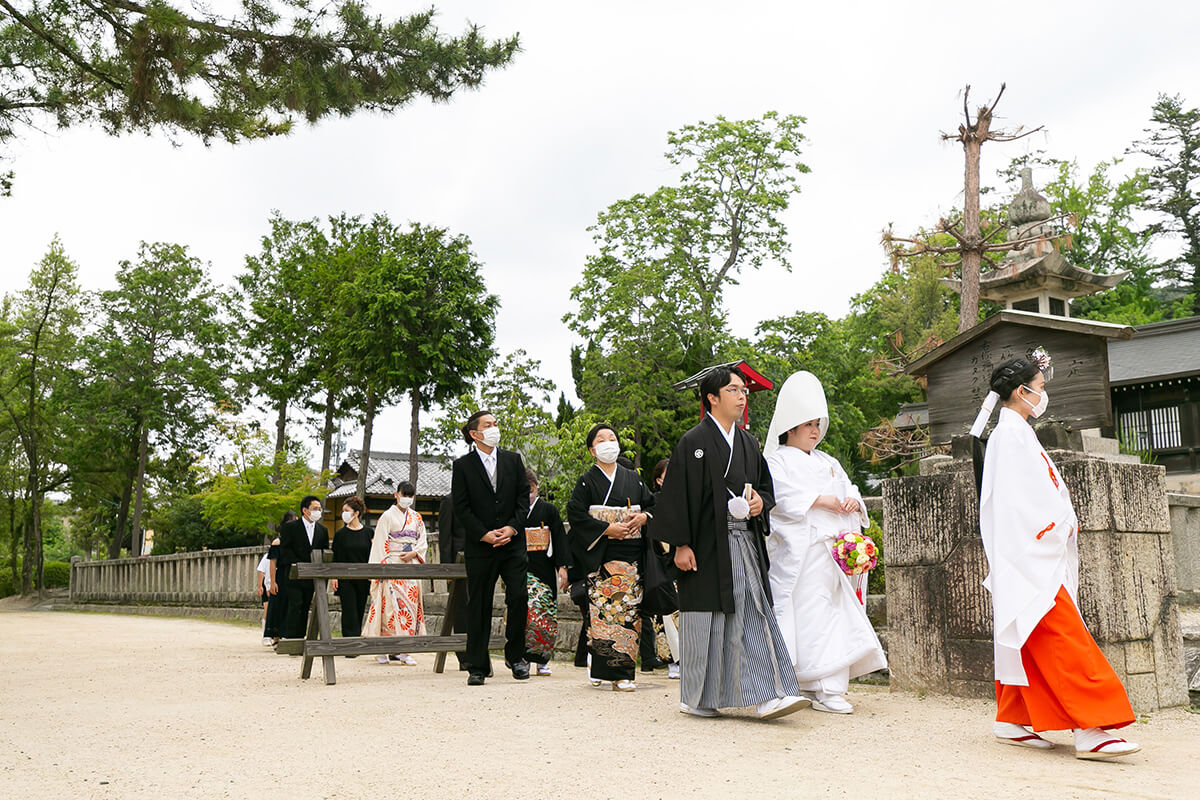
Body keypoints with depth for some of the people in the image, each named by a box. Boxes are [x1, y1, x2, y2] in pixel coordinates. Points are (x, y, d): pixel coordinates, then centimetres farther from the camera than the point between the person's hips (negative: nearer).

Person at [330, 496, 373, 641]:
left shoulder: (368, 532, 4)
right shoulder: (340, 533, 3)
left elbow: (372, 556, 7)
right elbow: (335, 557, 3)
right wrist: (333, 576, -5)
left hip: (363, 579, 1)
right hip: (346, 579, -1)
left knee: (359, 611, 7)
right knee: (349, 612, -9)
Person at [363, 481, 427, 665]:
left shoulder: (416, 518, 15)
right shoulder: (388, 516, 0)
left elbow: (423, 542, 15)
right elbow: (379, 544, -4)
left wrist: (414, 553, -5)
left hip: (411, 565, 5)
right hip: (393, 565, -5)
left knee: (411, 602, 1)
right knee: (395, 603, -12)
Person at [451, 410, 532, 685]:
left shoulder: (513, 459, 10)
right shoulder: (462, 466, 2)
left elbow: (523, 498, 7)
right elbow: (461, 508, -2)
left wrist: (512, 528, -7)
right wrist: (484, 534, -11)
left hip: (513, 542, 2)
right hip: (480, 546, -2)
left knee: (518, 597, -7)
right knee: (478, 607, 2)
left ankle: (515, 655, 13)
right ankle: (477, 666, 10)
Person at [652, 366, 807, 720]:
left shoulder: (748, 443, 15)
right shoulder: (693, 442, -5)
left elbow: (766, 486, 23)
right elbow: (677, 496, -9)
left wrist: (761, 502, 0)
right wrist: (681, 544, -14)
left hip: (745, 542, 6)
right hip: (708, 546, -6)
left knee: (755, 615, -1)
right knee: (706, 621, 0)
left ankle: (766, 696, 3)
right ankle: (696, 699, 14)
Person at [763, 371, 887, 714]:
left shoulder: (827, 463, 25)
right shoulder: (778, 461, 4)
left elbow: (848, 490, 19)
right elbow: (783, 495, -11)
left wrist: (852, 502, -3)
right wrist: (821, 500, -16)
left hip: (829, 549, 6)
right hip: (797, 550, -6)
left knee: (832, 609, 0)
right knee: (808, 611, -9)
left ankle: (828, 687, 2)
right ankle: (824, 689, -6)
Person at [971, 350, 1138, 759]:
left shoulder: (1014, 432, 19)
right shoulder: (1011, 433, -12)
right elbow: (1025, 498, -17)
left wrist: (1063, 521, 9)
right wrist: (1063, 522, -6)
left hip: (1032, 553, 11)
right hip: (1030, 553, -11)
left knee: (1023, 636, 10)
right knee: (1064, 637, -13)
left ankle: (1011, 721, 14)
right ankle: (1090, 729, -15)